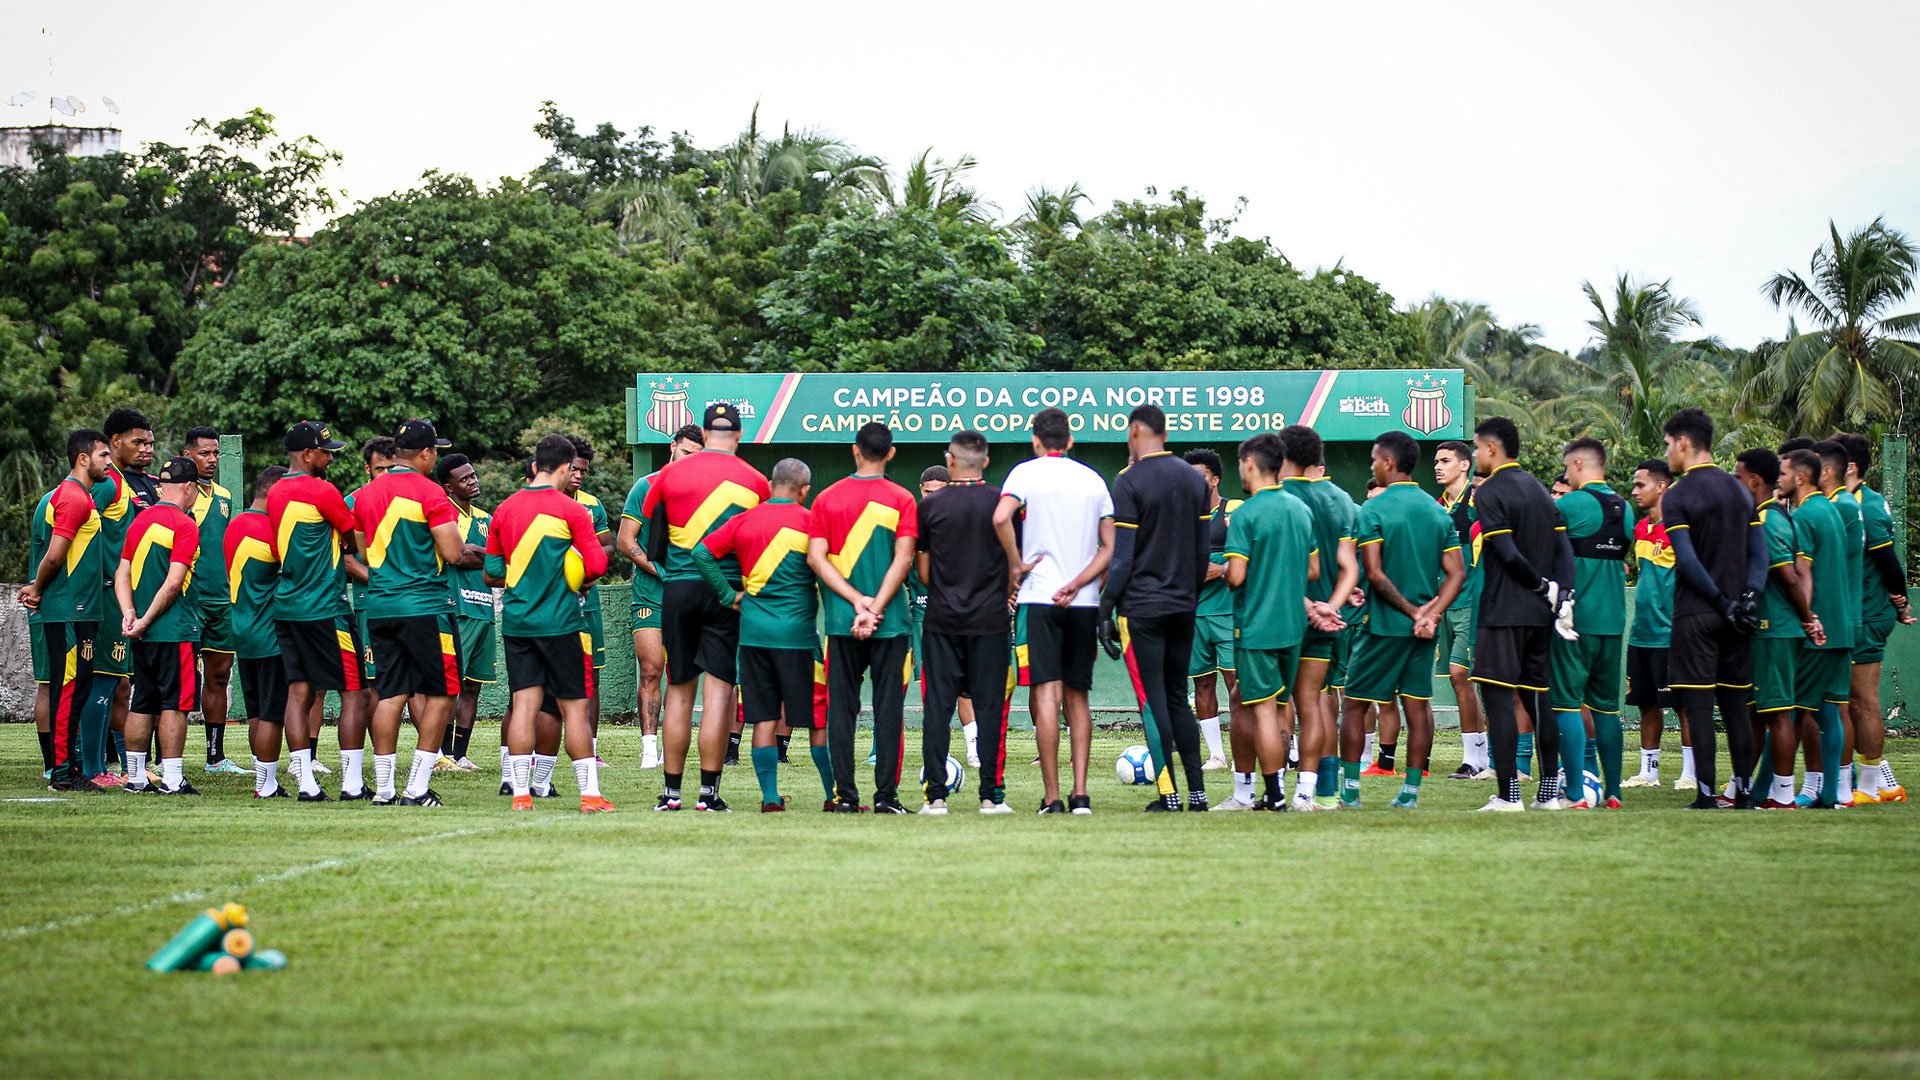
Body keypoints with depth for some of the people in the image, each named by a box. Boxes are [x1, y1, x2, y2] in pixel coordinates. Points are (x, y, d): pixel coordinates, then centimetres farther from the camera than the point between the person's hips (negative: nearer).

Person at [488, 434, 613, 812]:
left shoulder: (505, 509, 6)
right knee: (573, 706, 0)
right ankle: (589, 794, 0)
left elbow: (492, 572, 12)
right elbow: (597, 565, -11)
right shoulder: (572, 511, -8)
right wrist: (580, 579, 9)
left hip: (516, 621, 4)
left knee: (524, 703, 4)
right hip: (560, 621, -4)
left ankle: (521, 792, 0)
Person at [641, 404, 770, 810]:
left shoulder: (669, 475, 2)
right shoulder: (754, 483, -1)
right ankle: (709, 791, -5)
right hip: (728, 593, -2)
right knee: (719, 692, -1)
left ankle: (671, 791, 12)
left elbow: (653, 548, 8)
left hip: (677, 591, 2)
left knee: (679, 693, 10)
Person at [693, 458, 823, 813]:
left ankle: (770, 796, 4)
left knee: (764, 718, 6)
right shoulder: (809, 521, -5)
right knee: (819, 718, 3)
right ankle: (835, 794, 6)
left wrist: (730, 596, 3)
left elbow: (702, 553, 0)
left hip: (753, 630, 4)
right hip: (796, 632, -4)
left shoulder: (745, 520, 6)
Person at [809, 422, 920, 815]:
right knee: (888, 708, 2)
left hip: (840, 620, 1)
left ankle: (845, 795, 3)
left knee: (841, 708, 6)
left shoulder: (827, 498, 4)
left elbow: (816, 557, -3)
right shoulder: (901, 499, -1)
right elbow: (903, 558, -10)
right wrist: (875, 608, -11)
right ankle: (886, 794, -1)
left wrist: (858, 602, -7)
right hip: (890, 621, -1)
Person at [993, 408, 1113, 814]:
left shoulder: (1027, 472, -1)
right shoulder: (1093, 480, 12)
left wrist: (1016, 565, -7)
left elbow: (1001, 518, -20)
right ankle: (1080, 792, 4)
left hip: (1038, 598, -4)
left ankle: (1052, 796, -10)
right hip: (1084, 602, 4)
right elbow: (1111, 546, 4)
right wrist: (1077, 583, -2)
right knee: (1077, 696, 11)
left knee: (1046, 693, -6)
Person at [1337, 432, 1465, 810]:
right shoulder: (1438, 512, 7)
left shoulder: (1373, 510, -10)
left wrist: (1412, 610, -10)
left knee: (1355, 705, 5)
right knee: (1418, 706, 7)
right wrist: (1430, 614, -8)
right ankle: (1411, 791, 6)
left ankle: (1349, 790, 4)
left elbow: (1374, 574, -17)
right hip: (1424, 629, 5)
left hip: (1383, 624, -5)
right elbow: (1456, 574, 1)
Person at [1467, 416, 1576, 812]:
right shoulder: (1540, 490, 16)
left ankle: (1508, 794, -11)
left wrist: (1543, 587, -5)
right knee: (1537, 696, 12)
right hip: (1540, 615, 8)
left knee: (1497, 697, -6)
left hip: (1503, 612, -8)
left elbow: (1508, 555, -17)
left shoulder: (1489, 493, -8)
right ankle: (1549, 791, 12)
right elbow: (1565, 550, 7)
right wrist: (1563, 597, 0)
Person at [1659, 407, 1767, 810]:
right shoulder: (1740, 491, 12)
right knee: (1735, 705, 9)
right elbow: (1759, 551, 6)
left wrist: (1722, 601, -12)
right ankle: (1743, 792, 8)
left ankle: (1706, 795, -6)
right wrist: (1748, 596, -3)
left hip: (1696, 614, -6)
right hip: (1734, 619, 6)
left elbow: (1686, 560, -15)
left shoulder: (1677, 496, -8)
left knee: (1699, 705, -4)